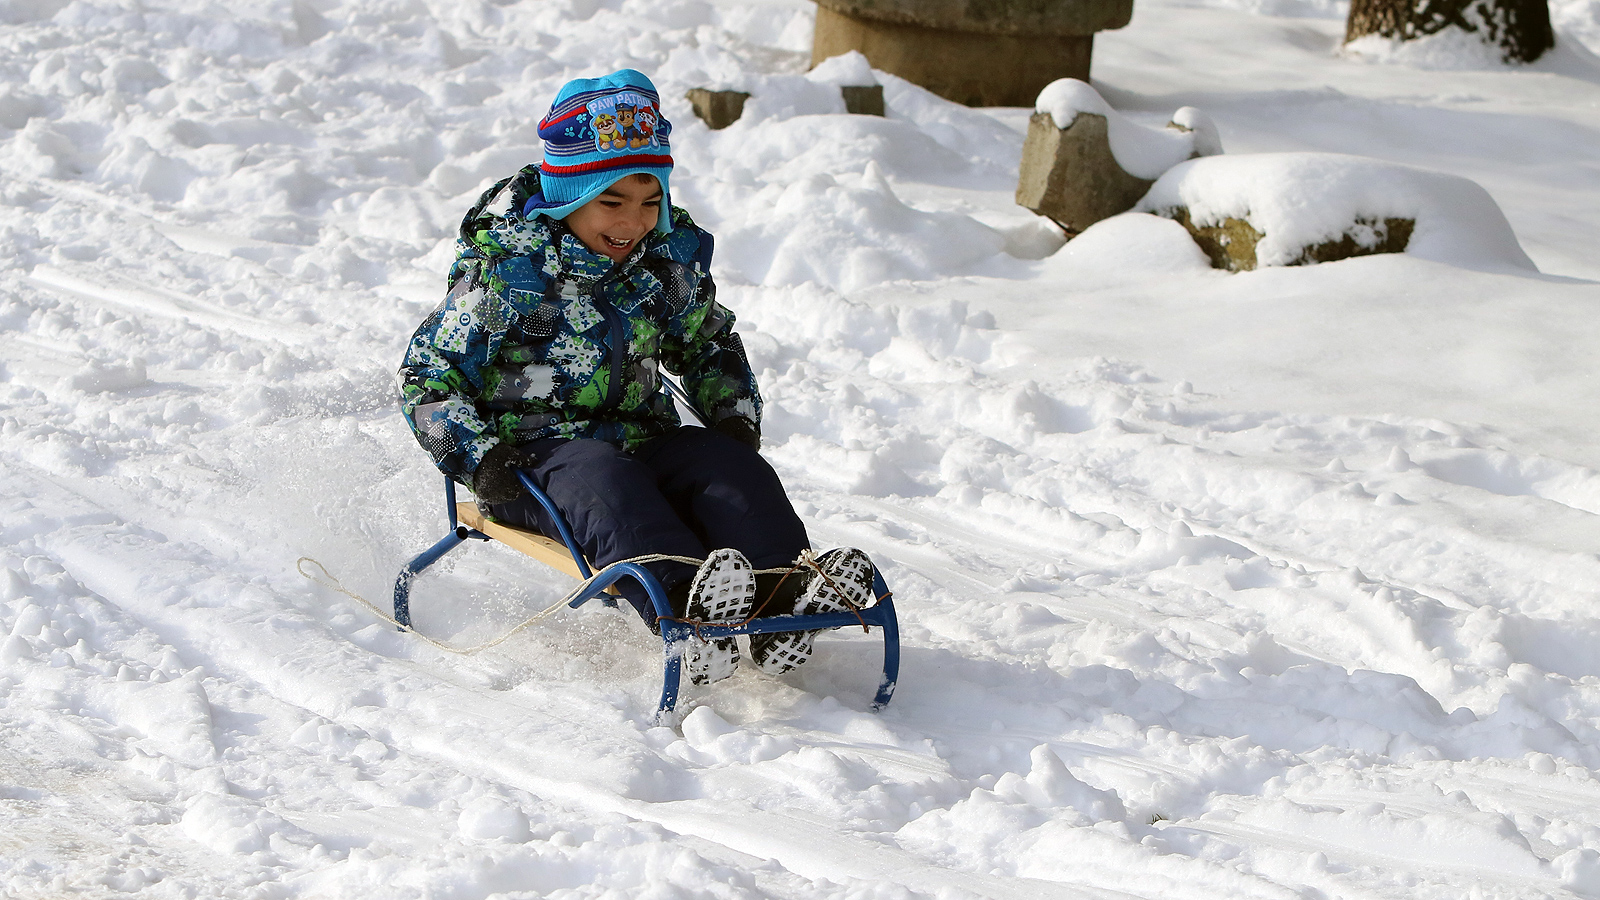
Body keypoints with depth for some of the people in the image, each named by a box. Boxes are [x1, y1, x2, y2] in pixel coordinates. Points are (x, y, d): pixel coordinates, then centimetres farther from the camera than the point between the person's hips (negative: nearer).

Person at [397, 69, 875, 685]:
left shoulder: (669, 259, 6)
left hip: (639, 435, 5)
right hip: (533, 454, -5)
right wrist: (482, 459, -19)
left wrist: (736, 424, 7)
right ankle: (679, 601, -63)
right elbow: (426, 378, -6)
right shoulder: (505, 270, -10)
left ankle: (780, 595, -48)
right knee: (600, 479, -37)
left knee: (734, 468, -23)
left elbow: (710, 348, 24)